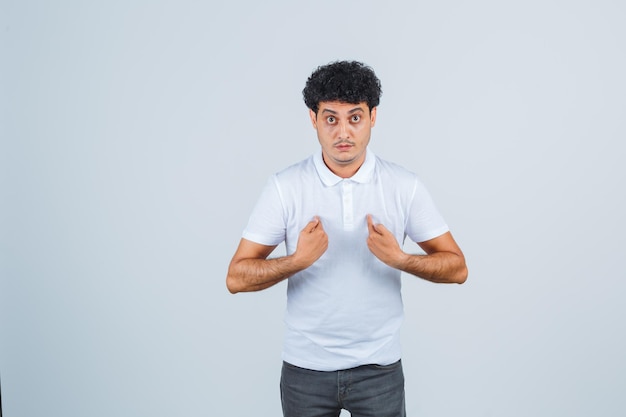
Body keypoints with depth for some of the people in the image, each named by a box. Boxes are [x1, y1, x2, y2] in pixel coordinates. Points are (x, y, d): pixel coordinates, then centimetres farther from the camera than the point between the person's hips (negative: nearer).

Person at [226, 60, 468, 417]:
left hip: (379, 366, 0)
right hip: (305, 367, 0)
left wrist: (399, 258, -20)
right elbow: (237, 277, -8)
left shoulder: (405, 185, -7)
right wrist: (298, 260, -24)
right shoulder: (285, 186, -9)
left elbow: (457, 268, -3)